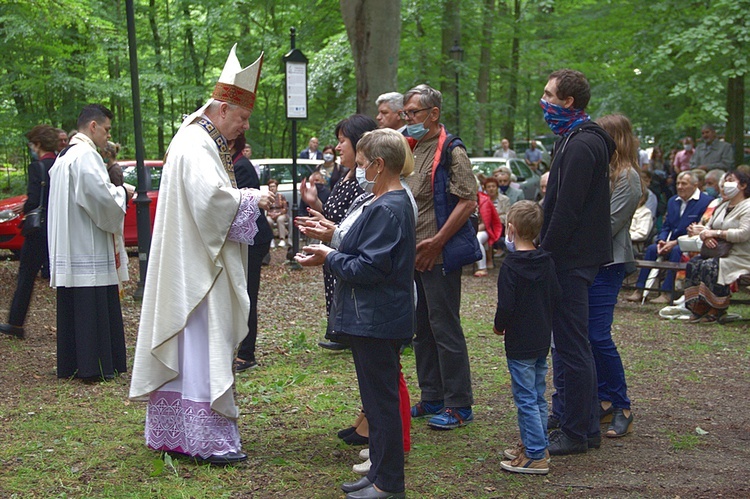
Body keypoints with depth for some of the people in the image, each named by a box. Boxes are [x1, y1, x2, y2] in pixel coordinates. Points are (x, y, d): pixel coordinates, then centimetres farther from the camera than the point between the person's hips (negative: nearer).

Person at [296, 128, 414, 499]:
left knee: (381, 399, -2)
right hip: (378, 318, 11)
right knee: (380, 398, 17)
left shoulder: (386, 210, -21)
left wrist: (329, 258, -11)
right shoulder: (398, 202, 12)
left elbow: (370, 267, -23)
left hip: (375, 319, -11)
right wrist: (335, 249, 11)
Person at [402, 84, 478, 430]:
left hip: (438, 257, -9)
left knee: (445, 329, -4)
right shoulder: (411, 150, 14)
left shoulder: (450, 151, -11)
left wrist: (437, 241, -20)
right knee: (421, 329, 14)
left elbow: (468, 201, -18)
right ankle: (432, 399, 25)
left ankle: (459, 405, 5)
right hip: (412, 256, 9)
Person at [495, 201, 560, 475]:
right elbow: (555, 295, 7)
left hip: (520, 342, -7)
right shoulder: (547, 261, 3)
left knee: (526, 398, -3)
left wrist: (499, 326, -1)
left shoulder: (510, 265, -17)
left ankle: (535, 456, -2)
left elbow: (506, 305, -19)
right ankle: (537, 445, 26)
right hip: (543, 339, 7)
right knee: (538, 396, 16)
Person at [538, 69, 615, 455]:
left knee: (571, 346, -4)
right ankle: (583, 426, 25)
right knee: (569, 343, 16)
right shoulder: (576, 138, 16)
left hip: (571, 259, -11)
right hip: (572, 256, 11)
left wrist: (545, 252, -17)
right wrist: (546, 249, 18)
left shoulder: (580, 144, -17)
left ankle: (576, 433, 3)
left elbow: (566, 210, -22)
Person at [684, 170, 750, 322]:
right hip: (720, 253, 8)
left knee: (710, 266, -31)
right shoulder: (723, 206, 21)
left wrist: (716, 233, -16)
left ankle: (717, 311, -19)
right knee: (693, 264, -16)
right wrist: (705, 235, -7)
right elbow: (708, 227, 18)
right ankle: (699, 308, -13)